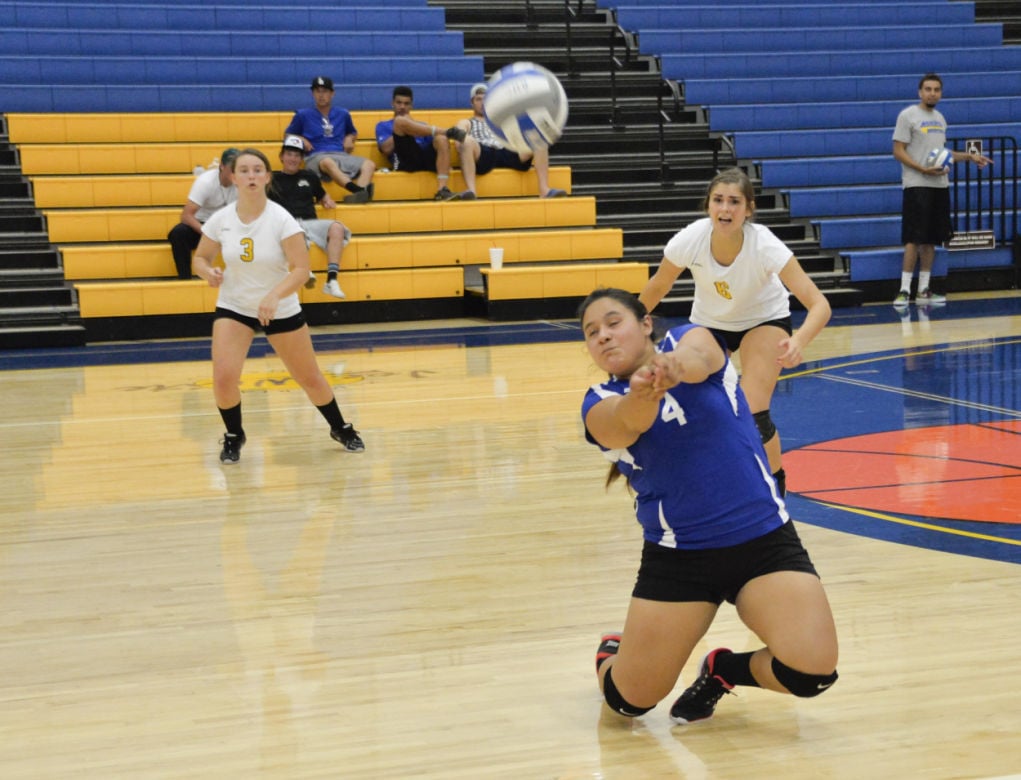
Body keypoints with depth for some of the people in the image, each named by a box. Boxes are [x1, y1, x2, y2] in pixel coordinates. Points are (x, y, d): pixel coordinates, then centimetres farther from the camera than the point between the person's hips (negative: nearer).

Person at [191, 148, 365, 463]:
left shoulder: (281, 220, -18)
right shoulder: (221, 220, -9)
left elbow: (301, 269, -21)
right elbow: (200, 258, 5)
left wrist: (274, 296, -37)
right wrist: (208, 272, -19)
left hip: (282, 310, -1)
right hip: (233, 307, 1)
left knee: (310, 378, 9)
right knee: (223, 378, -16)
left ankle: (342, 429, 36)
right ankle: (234, 437, 12)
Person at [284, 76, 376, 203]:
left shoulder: (343, 114, 22)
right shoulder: (303, 115, 15)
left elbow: (353, 133, 36)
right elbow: (287, 135, 23)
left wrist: (350, 138, 12)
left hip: (342, 156, 4)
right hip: (316, 158, -4)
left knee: (369, 164, -27)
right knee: (328, 162, -42)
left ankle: (359, 195, -55)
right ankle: (359, 190, -64)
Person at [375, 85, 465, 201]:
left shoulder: (421, 125, 34)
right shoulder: (383, 126, 24)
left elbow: (433, 148, 19)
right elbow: (387, 149, 3)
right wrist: (402, 130, 5)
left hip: (426, 159, 3)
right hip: (406, 162, -3)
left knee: (441, 139, -30)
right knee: (401, 121, -20)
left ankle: (442, 190, -43)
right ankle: (447, 132, -19)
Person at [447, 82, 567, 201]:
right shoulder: (466, 123, 30)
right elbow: (460, 142, 9)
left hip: (508, 153, 3)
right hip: (482, 155, -3)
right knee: (468, 141, -39)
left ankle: (544, 189, -37)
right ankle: (471, 190, -54)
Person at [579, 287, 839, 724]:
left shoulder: (688, 339, 0)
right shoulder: (601, 405, -1)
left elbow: (698, 357, -26)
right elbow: (627, 422, -26)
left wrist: (674, 365, -50)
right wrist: (643, 395, -50)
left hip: (765, 539, 0)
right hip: (677, 554, 1)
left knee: (813, 672, -19)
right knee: (628, 701, -1)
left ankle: (722, 669, 12)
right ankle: (611, 653, 36)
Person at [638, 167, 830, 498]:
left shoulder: (764, 245, -36)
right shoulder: (690, 240, -30)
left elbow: (819, 304, -40)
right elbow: (657, 287, -9)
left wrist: (799, 341, -59)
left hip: (763, 319, -3)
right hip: (709, 322, 3)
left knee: (753, 414, -19)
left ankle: (776, 485, 8)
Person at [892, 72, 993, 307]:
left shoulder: (939, 118, 17)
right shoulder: (908, 115, -5)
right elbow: (898, 151, -10)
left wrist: (969, 156, 14)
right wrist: (923, 169, -20)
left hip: (940, 185, 7)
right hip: (917, 185, -7)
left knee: (931, 239, 7)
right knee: (914, 239, -11)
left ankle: (924, 290, 12)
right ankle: (904, 290, -9)